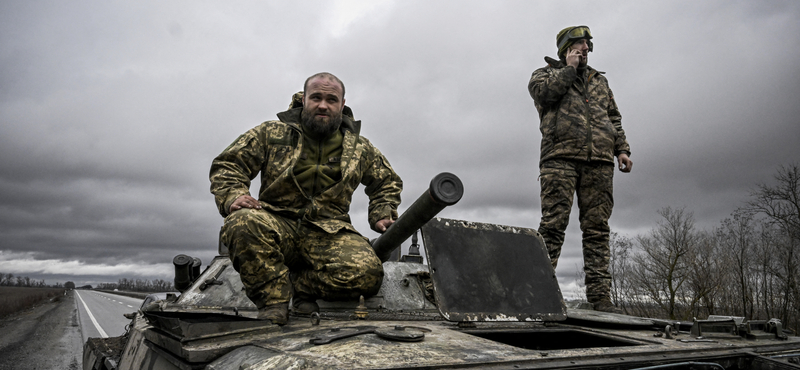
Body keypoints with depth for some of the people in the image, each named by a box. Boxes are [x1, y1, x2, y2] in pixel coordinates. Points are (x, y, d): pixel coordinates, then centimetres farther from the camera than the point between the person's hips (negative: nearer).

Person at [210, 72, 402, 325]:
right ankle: (272, 301, -19)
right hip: (277, 225, -1)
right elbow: (227, 165, 8)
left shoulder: (359, 148, 15)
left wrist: (381, 216, 13)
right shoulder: (271, 133, 7)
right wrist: (232, 197, -12)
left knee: (366, 273, -28)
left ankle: (300, 284, -1)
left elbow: (388, 182, 30)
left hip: (328, 233, 1)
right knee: (244, 222, -36)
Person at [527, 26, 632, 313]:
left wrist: (622, 149, 12)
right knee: (553, 225, -12)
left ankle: (600, 294, -2)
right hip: (560, 158, -4)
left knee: (597, 228, -2)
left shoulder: (599, 80, 30)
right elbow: (543, 92, -6)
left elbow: (614, 118, 26)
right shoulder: (545, 73, 18)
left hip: (599, 162, 4)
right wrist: (569, 68, 4)